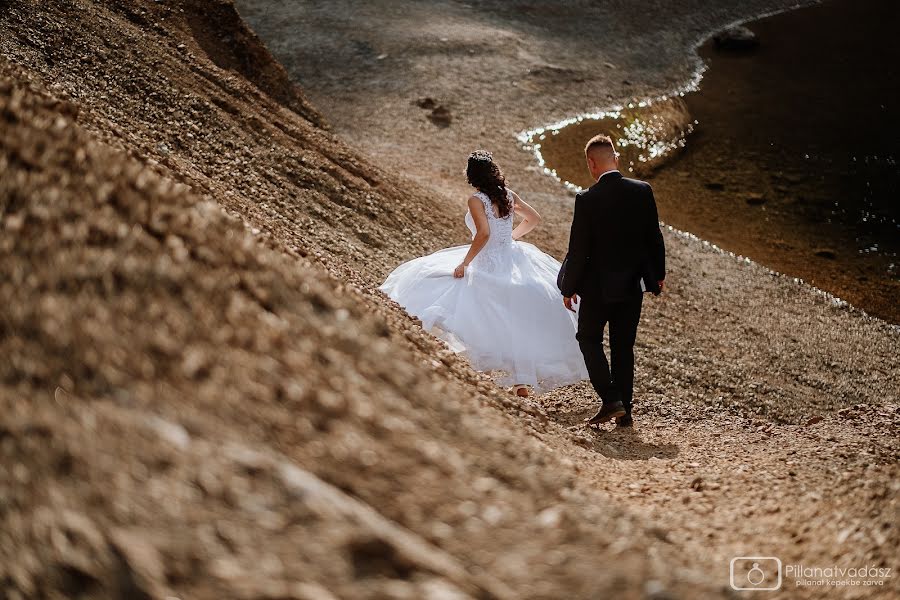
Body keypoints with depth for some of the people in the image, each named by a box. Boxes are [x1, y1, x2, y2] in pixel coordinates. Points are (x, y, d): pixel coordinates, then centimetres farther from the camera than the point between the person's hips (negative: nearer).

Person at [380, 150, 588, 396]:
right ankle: (523, 380, 18)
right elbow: (534, 218, 15)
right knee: (518, 322, 13)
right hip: (514, 262, 7)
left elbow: (483, 233, -24)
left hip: (489, 268, -6)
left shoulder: (476, 200, -13)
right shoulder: (509, 195, 5)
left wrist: (464, 263, -17)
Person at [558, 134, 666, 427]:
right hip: (633, 284, 5)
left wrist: (569, 288, -2)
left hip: (599, 285, -4)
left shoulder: (587, 199, -17)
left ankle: (610, 400, 0)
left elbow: (578, 250, -13)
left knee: (589, 338, 14)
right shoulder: (643, 191, -5)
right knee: (624, 346, 14)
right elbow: (654, 237, 3)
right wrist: (658, 273, 17)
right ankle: (624, 411, 17)